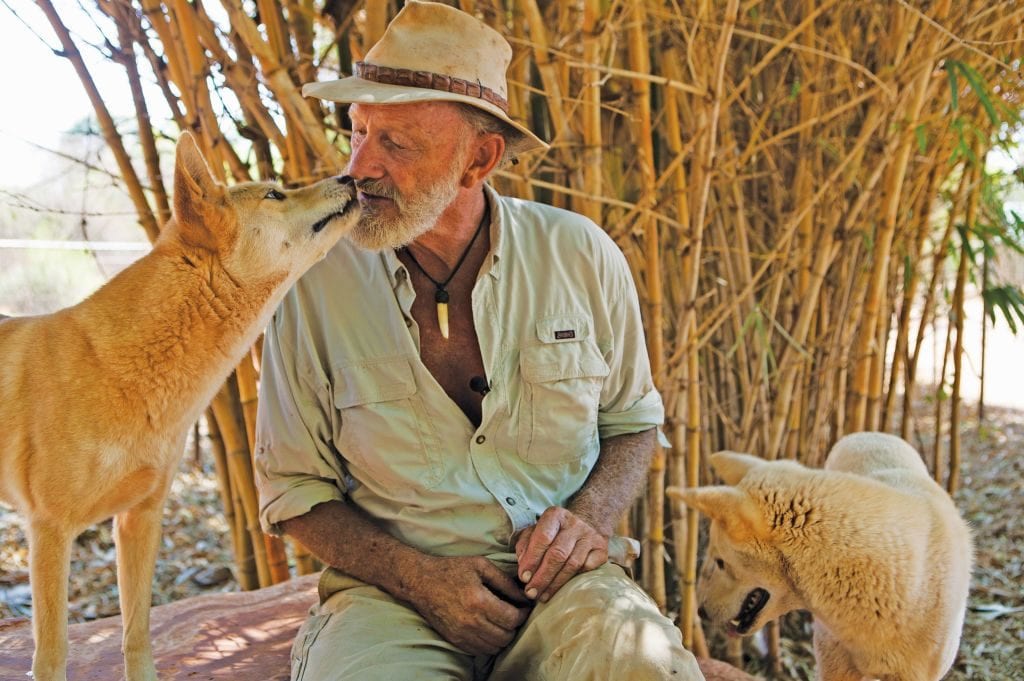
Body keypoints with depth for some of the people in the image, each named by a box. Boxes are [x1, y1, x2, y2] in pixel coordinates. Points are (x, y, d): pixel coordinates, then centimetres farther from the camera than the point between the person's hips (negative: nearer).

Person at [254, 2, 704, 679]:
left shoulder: (580, 256, -2)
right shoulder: (317, 283, -6)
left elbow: (634, 420, 12)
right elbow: (293, 488, 3)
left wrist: (590, 516, -9)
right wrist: (416, 576, -13)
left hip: (554, 577, 1)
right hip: (393, 591, 0)